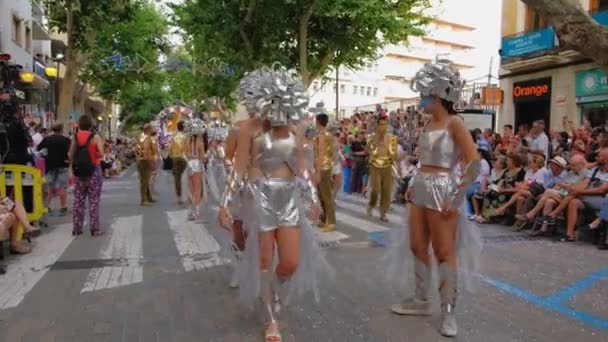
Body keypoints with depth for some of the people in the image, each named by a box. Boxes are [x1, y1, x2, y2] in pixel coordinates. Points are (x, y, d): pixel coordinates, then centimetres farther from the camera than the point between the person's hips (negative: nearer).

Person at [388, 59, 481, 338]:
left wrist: (456, 198, -20)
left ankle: (448, 311, 13)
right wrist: (413, 185, 13)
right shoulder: (429, 123, 11)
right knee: (417, 247, 13)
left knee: (444, 252, 1)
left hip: (442, 190, -8)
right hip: (420, 189, 8)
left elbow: (474, 163, -17)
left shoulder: (454, 124, -11)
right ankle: (421, 300, 28)